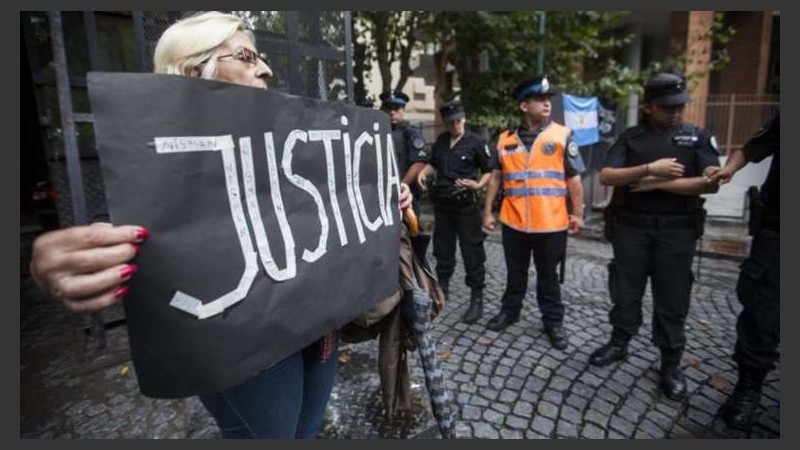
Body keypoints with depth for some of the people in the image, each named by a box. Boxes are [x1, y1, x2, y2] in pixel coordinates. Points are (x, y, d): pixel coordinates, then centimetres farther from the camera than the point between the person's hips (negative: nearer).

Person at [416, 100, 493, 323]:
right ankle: (442, 288, 32)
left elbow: (489, 171, -1)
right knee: (442, 249, 16)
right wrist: (423, 172, 1)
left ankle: (477, 299, 6)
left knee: (472, 252, -2)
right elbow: (433, 164, 22)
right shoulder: (441, 140, 10)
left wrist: (478, 185, -20)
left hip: (466, 205, -5)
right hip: (442, 203, 6)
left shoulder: (476, 142, -5)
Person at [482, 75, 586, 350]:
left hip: (551, 223, -2)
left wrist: (577, 214, -4)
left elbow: (574, 178, 0)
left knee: (548, 275, 11)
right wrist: (488, 211, 8)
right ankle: (509, 311, 36)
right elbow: (496, 177, 10)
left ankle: (553, 322, 28)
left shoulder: (562, 135, -1)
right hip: (514, 222, 2)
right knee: (515, 272, 17)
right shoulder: (506, 139, 5)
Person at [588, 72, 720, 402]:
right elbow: (606, 176, -8)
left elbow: (711, 183, -8)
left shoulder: (698, 137, 4)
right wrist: (650, 169, -19)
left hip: (676, 231, 0)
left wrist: (657, 184, -13)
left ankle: (671, 364, 20)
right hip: (631, 228, 1)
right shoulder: (630, 137, 4)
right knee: (625, 291, 10)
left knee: (672, 299, 6)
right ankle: (619, 344, 28)